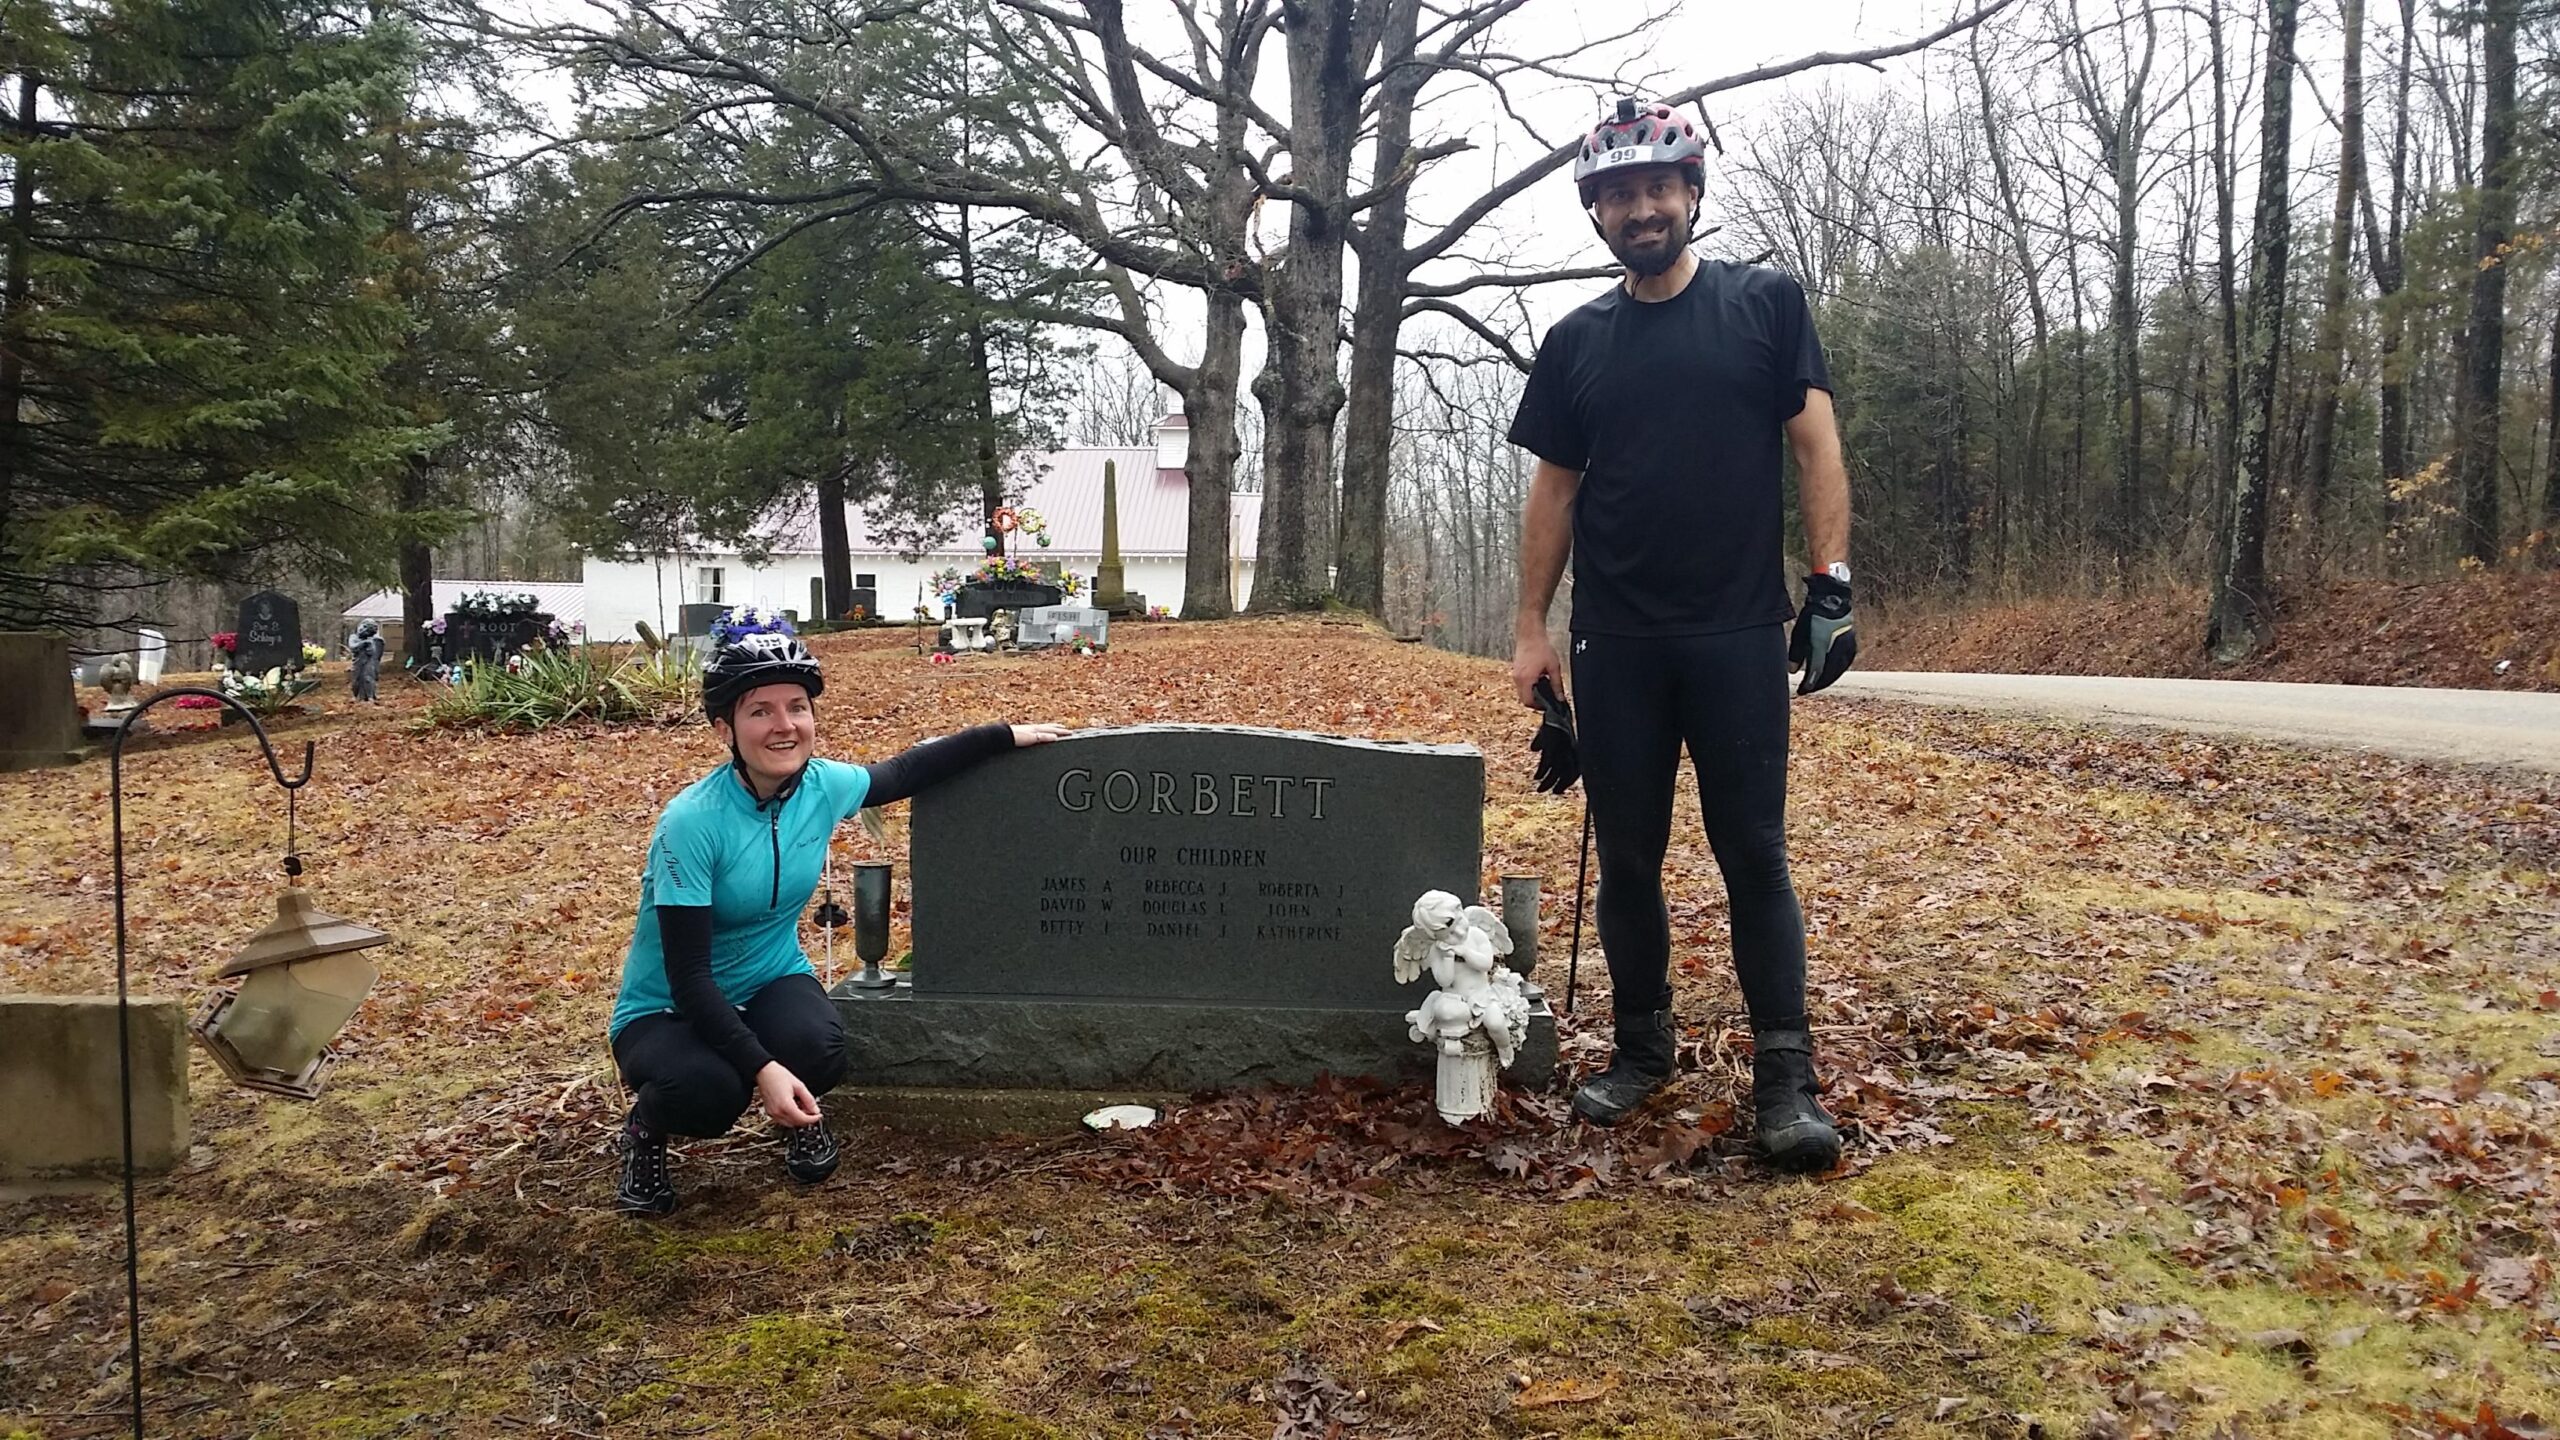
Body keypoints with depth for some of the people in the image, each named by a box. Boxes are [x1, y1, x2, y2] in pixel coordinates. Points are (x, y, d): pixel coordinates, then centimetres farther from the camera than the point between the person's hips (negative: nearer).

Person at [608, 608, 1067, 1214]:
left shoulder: (824, 787, -12)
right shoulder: (692, 822, -27)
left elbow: (909, 770, 11)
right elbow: (688, 977, -27)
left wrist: (1009, 734, 10)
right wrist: (762, 1067, -36)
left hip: (770, 981, 4)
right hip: (669, 1010, -3)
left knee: (820, 1050, -30)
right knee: (709, 1092, -35)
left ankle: (798, 1115, 7)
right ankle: (649, 1124, 3)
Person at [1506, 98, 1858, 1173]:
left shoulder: (1765, 304, 3)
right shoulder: (1576, 342, 10)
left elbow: (1816, 444, 1)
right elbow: (1554, 488, 11)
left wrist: (1831, 583, -8)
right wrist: (1530, 627, 7)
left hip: (1737, 634, -2)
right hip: (1615, 642, 3)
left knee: (1754, 854, -2)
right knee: (1627, 857, 8)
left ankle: (1785, 1075, 4)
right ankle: (1642, 1043, 22)